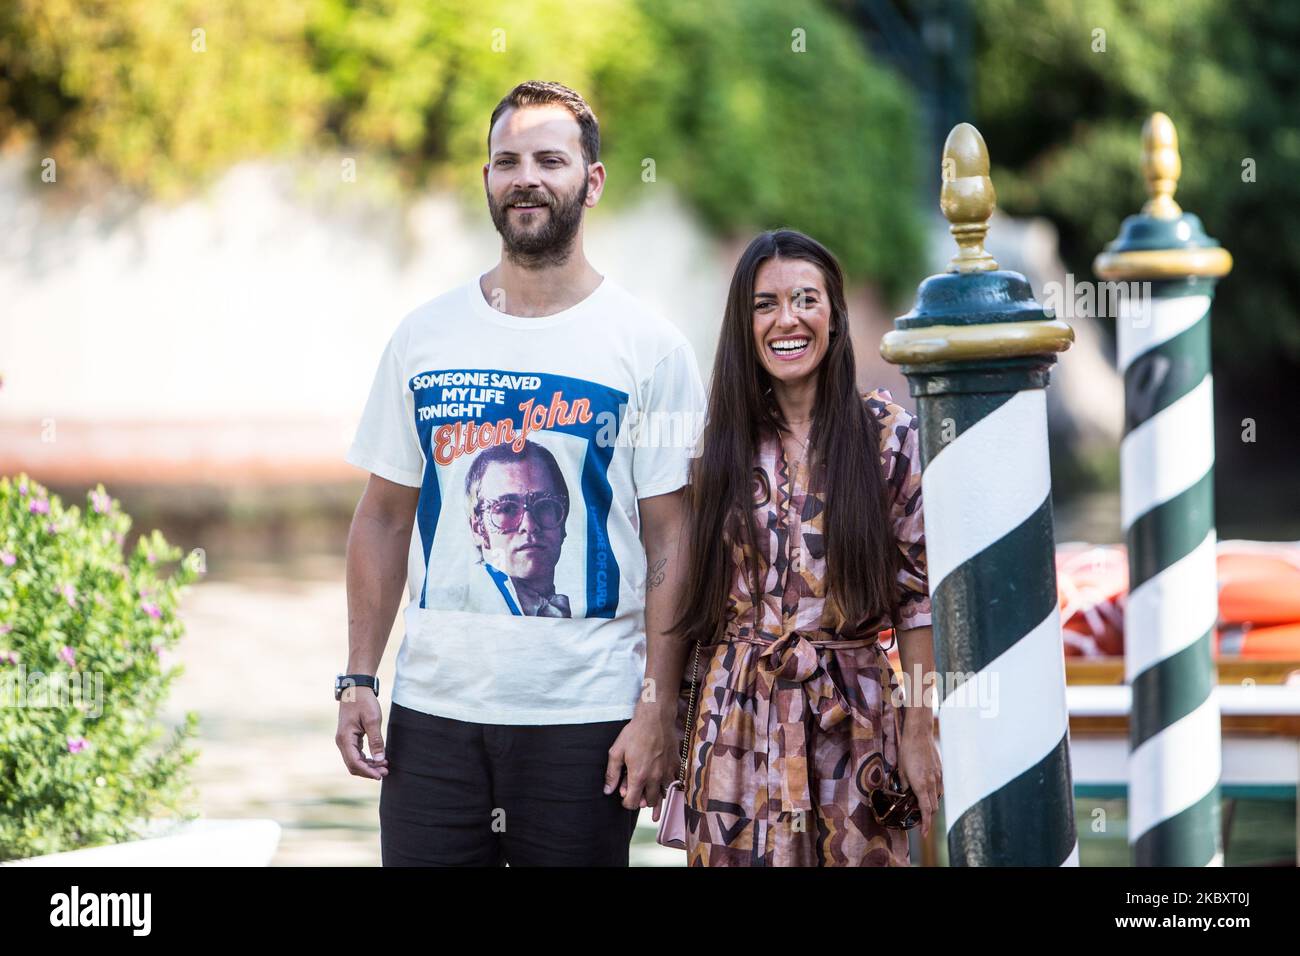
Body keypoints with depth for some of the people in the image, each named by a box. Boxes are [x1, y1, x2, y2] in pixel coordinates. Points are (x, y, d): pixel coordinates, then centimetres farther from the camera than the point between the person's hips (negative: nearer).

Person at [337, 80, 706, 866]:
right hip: (433, 709, 3)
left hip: (585, 716, -2)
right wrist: (358, 678, 5)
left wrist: (658, 710, -10)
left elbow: (672, 543, -3)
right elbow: (385, 518, 12)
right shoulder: (424, 337, 8)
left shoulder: (650, 347, -1)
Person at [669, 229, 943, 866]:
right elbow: (688, 596, 9)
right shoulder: (720, 443, 5)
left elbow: (917, 592, 0)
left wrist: (918, 732, -3)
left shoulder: (888, 434, 0)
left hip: (854, 723, -1)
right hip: (736, 724, 1)